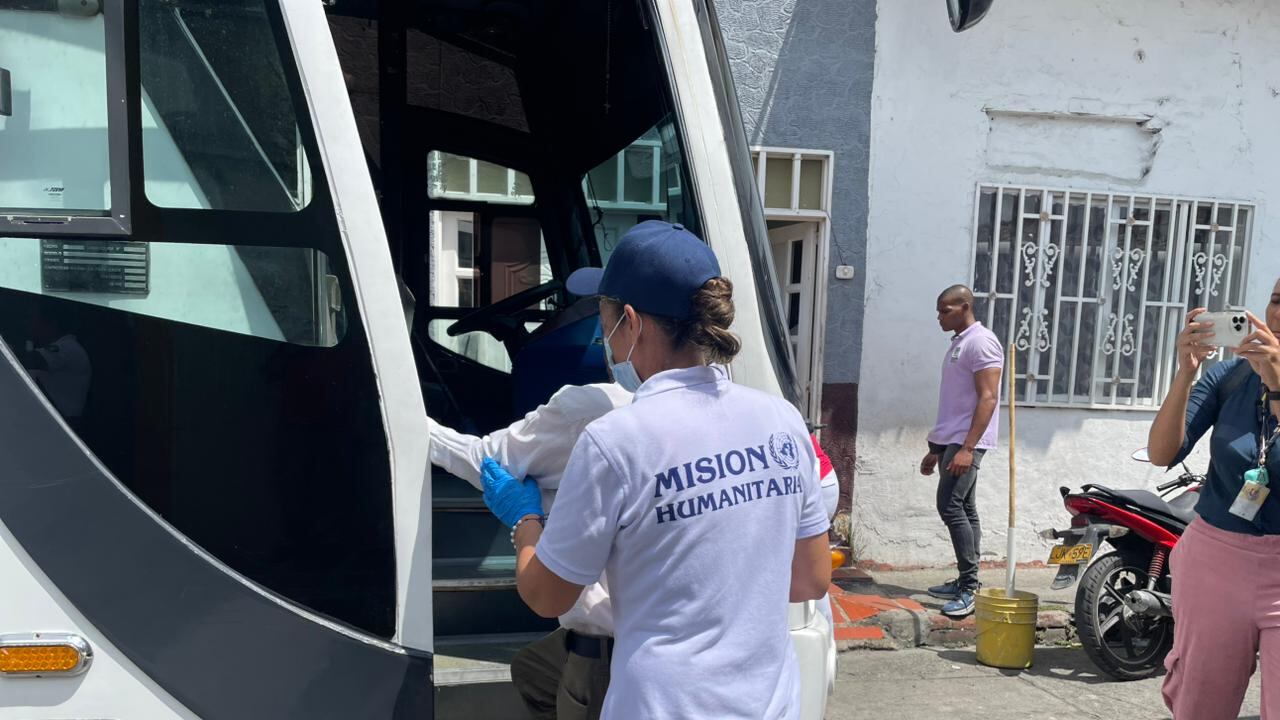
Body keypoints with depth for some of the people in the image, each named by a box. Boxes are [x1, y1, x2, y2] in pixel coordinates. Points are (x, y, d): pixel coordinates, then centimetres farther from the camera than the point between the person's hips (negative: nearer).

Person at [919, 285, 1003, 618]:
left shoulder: (981, 341, -11)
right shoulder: (958, 343, 18)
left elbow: (988, 398, -19)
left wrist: (967, 447, -25)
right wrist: (936, 448, 21)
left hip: (966, 442, -9)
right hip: (951, 441, 9)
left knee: (951, 507, -14)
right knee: (964, 509, 11)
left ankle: (969, 588, -9)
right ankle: (966, 583, 17)